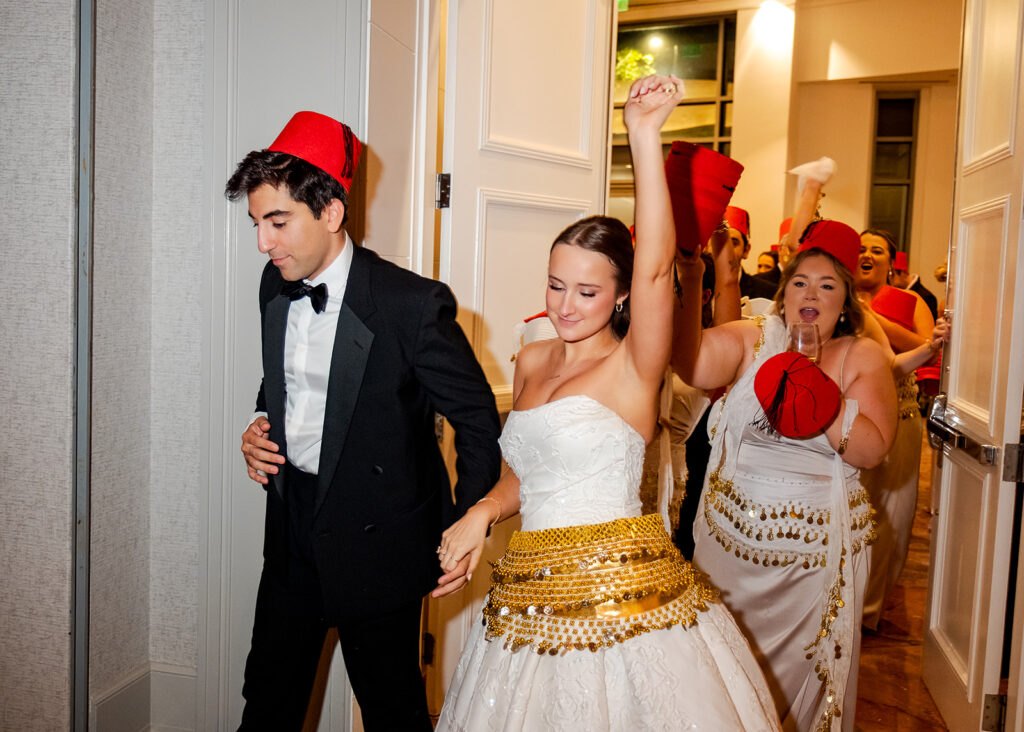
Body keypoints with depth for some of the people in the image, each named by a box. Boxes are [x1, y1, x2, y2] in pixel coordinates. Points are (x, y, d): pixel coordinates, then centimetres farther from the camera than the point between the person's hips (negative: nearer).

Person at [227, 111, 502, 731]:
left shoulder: (414, 304, -21)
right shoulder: (275, 285, 0)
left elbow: (479, 421, -13)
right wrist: (263, 426, -1)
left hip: (376, 540, -6)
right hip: (293, 525, 6)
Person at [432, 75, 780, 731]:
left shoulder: (633, 369, -8)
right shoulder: (531, 361, 10)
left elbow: (655, 268, -25)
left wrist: (645, 137, -29)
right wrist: (483, 512, 1)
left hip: (622, 597, -5)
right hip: (530, 602, 6)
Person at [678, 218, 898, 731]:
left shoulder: (863, 357, 1)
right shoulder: (752, 339, -2)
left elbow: (873, 449, -10)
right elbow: (693, 364, -24)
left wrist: (821, 401, -23)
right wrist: (688, 287, -35)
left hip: (815, 551, 0)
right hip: (733, 535, 0)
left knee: (803, 668, 13)